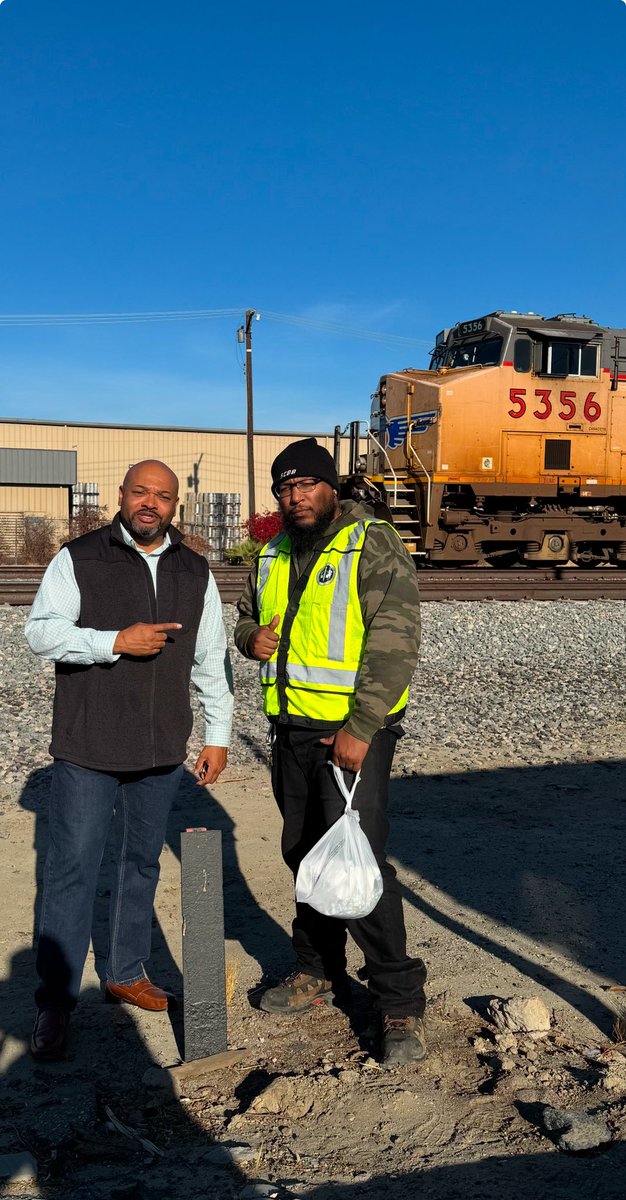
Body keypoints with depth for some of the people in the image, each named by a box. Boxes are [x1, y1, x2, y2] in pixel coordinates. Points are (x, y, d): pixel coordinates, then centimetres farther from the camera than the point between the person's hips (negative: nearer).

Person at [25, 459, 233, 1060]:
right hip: (87, 747, -4)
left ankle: (126, 973, 32)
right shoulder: (78, 559, -2)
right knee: (72, 870, 0)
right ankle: (54, 1003, 13)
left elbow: (211, 660, 11)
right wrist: (116, 642, -19)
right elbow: (41, 630, -8)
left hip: (161, 750, 4)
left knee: (142, 864, 15)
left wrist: (218, 735, 8)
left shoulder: (195, 572, 9)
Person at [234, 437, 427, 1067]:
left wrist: (360, 729, -22)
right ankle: (316, 973, 34)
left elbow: (394, 643, -17)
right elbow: (245, 612, 27)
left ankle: (400, 1003, 5)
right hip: (291, 730, 7)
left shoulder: (374, 546, -10)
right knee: (305, 854, 16)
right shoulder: (274, 557, 12)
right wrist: (252, 636, 1)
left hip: (352, 730, -7)